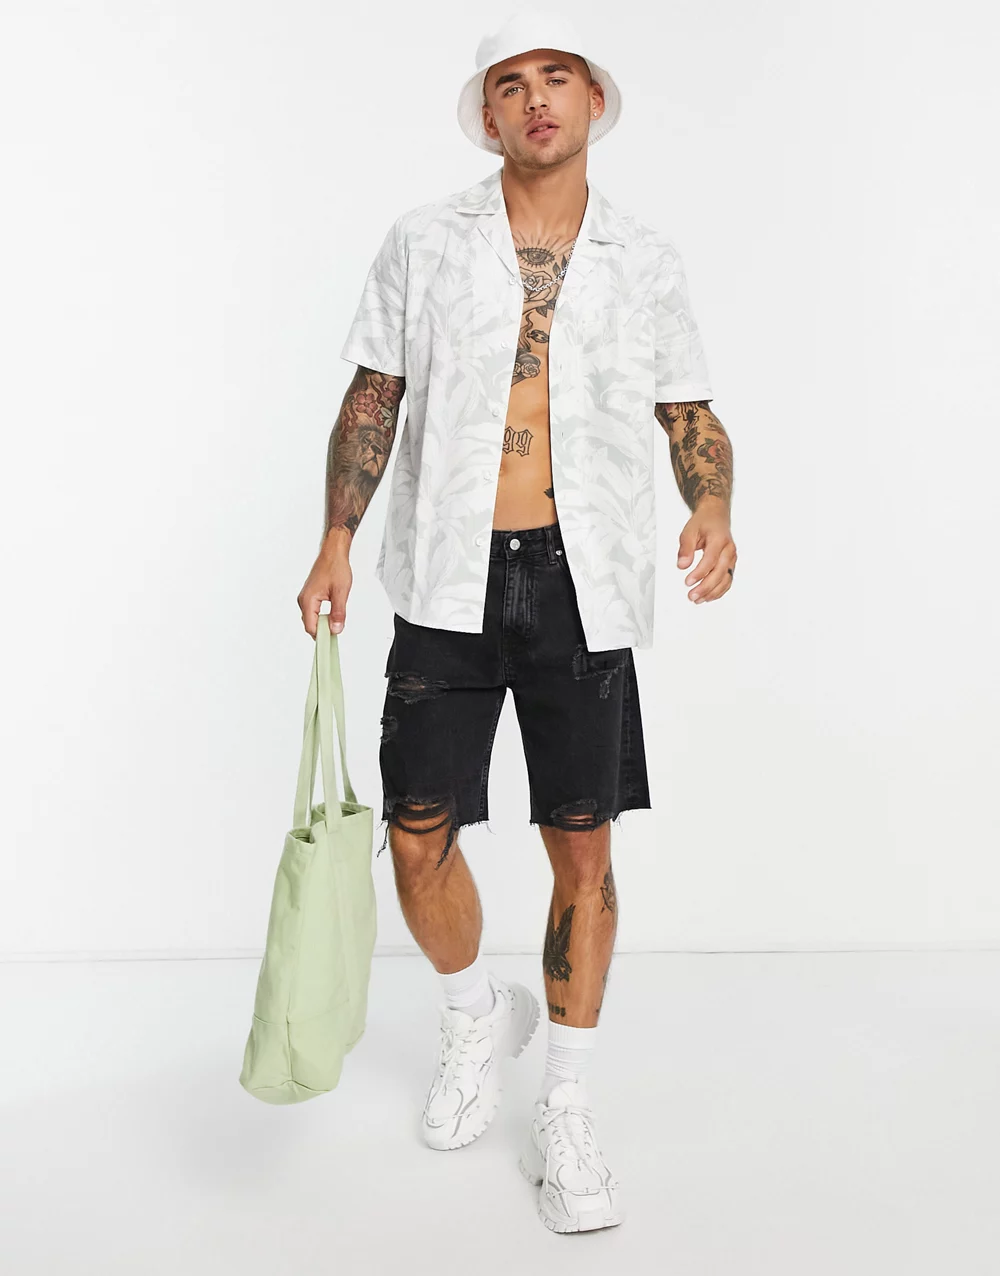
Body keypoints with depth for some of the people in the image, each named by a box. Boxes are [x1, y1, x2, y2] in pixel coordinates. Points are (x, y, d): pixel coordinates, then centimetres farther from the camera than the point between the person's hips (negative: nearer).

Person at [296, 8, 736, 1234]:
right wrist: (336, 541, 1)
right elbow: (372, 397, 9)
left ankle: (565, 1115, 21)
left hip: (584, 583, 0)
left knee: (582, 849, 3)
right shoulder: (425, 241, 6)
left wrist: (712, 508, -11)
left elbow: (692, 414, 9)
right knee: (419, 835, 1)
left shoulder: (645, 259, 7)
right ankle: (478, 1016, 33)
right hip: (451, 580, 0)